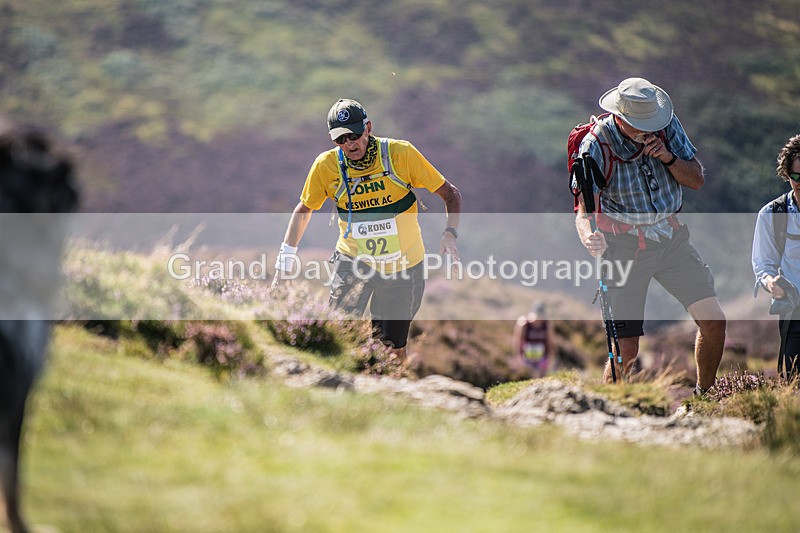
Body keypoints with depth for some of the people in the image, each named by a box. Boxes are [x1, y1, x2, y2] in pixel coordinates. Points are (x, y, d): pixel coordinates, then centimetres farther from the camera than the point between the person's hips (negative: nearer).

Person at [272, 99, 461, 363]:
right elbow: (304, 209, 8)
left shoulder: (401, 153, -15)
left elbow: (450, 193, -5)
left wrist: (450, 233, -20)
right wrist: (287, 255, 0)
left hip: (403, 267, 0)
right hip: (353, 260, 0)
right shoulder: (326, 165, -11)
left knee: (394, 352, 6)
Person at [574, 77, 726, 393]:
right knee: (626, 349, -11)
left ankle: (705, 397, 18)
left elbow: (697, 180, 1)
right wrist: (589, 238, -45)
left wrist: (669, 157, -18)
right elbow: (583, 210, -23)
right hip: (625, 246, -4)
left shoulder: (666, 125, -5)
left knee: (713, 322, -3)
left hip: (671, 237, 4)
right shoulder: (596, 144, -18)